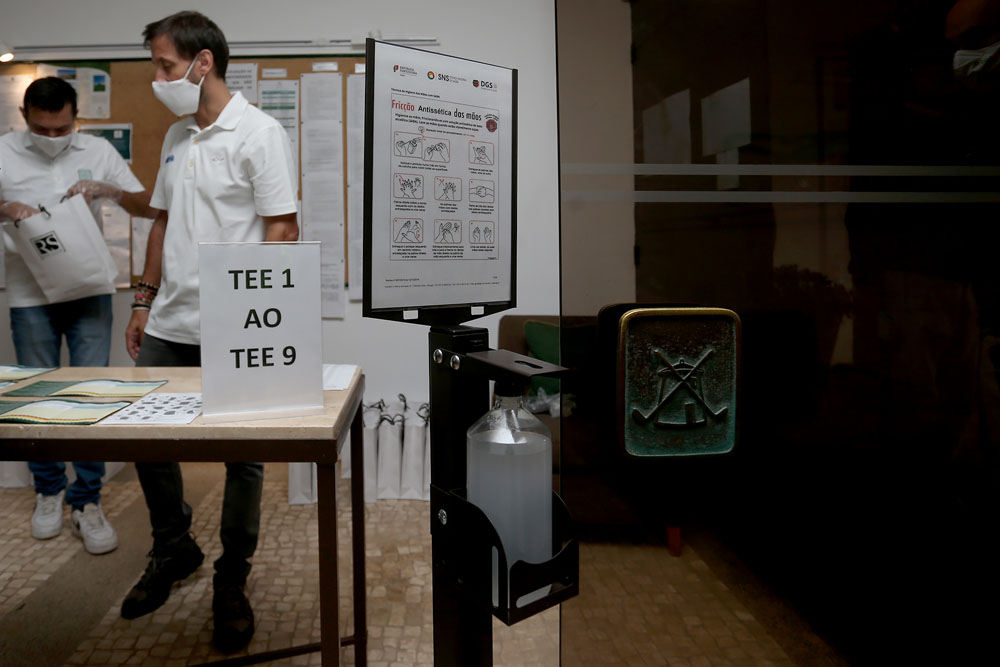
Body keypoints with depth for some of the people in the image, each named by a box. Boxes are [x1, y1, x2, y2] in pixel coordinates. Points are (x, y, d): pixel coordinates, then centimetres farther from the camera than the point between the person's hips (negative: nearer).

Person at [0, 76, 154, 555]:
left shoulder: (97, 151, 5)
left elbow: (147, 206, 4)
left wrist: (108, 190, -14)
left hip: (89, 291, 0)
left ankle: (87, 502, 8)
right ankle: (49, 490, 28)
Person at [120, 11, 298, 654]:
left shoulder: (259, 132, -8)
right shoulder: (176, 136, 16)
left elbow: (282, 229, -13)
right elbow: (163, 223, 20)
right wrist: (144, 301, 17)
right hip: (169, 323, 8)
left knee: (241, 455, 5)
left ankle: (232, 583, 22)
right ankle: (173, 551, 37)